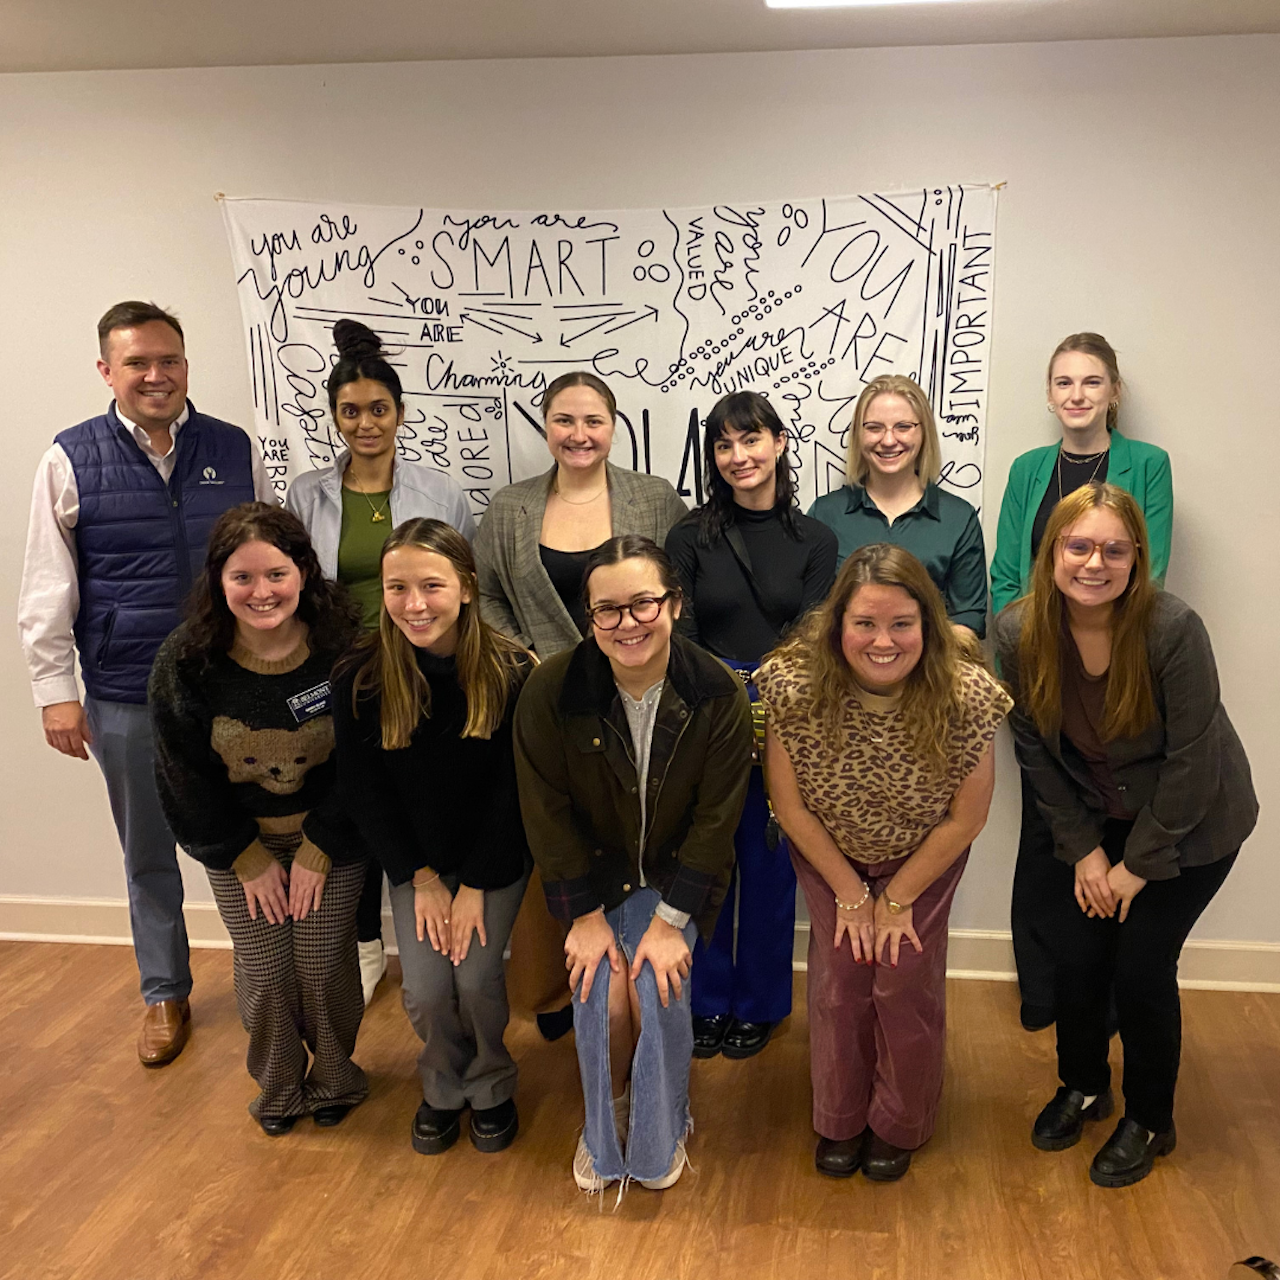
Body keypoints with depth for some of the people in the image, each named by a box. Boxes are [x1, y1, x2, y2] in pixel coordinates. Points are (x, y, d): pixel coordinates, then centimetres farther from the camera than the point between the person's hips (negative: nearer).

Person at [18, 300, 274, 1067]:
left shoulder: (235, 450, 2)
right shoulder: (72, 459, -2)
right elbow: (48, 589, -1)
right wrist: (55, 690, -4)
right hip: (126, 700, 0)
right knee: (149, 854, 15)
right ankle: (165, 995, 33)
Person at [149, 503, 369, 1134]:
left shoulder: (343, 647, -18)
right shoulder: (185, 662, -15)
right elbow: (184, 775, -7)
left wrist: (317, 850, -10)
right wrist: (247, 858, -5)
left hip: (330, 840, -1)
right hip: (237, 843, 1)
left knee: (325, 967, 1)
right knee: (262, 973, 3)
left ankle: (334, 1078, 32)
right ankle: (278, 1087, 33)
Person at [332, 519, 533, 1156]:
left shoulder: (510, 671, -19)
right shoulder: (360, 678, -16)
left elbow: (511, 791, -13)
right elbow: (364, 792, -7)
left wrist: (475, 887, -13)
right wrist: (422, 879, -8)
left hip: (495, 857, -1)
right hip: (414, 859, 2)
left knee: (476, 977, -12)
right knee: (425, 990, -7)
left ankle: (491, 1088, 20)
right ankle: (444, 1088, 26)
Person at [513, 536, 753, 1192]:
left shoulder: (717, 694, -18)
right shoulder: (551, 689, -19)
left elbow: (716, 816, -13)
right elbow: (547, 812, -11)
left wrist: (671, 921, -15)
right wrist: (585, 914, -12)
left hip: (678, 873, 0)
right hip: (594, 872, 1)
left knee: (657, 990, -17)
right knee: (602, 993, -16)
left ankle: (662, 1133, 14)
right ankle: (605, 1129, 17)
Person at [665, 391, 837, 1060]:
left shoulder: (814, 540, 3)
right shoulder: (691, 536, 2)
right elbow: (679, 636, -4)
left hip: (782, 722, 0)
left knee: (769, 862, 9)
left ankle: (759, 1004, 29)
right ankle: (708, 1000, 27)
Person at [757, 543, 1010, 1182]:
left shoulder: (965, 696, -32)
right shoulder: (796, 686, -31)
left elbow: (965, 818, -16)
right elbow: (789, 804, -16)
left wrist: (897, 900, -8)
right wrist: (851, 895, -8)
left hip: (924, 857, 0)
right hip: (829, 853, 1)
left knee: (906, 983, -2)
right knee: (839, 980, -1)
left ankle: (899, 1128, 27)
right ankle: (838, 1122, 28)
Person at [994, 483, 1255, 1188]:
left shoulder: (1173, 628, -28)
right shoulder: (1018, 633, -17)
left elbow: (1190, 759, -21)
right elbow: (1035, 748, -5)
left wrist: (1139, 863, -15)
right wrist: (1084, 847, -6)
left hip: (1189, 824, -3)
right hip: (1095, 819, 4)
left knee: (1141, 965, -3)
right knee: (1074, 956, 2)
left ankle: (1149, 1121, 23)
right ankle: (1083, 1086, 32)